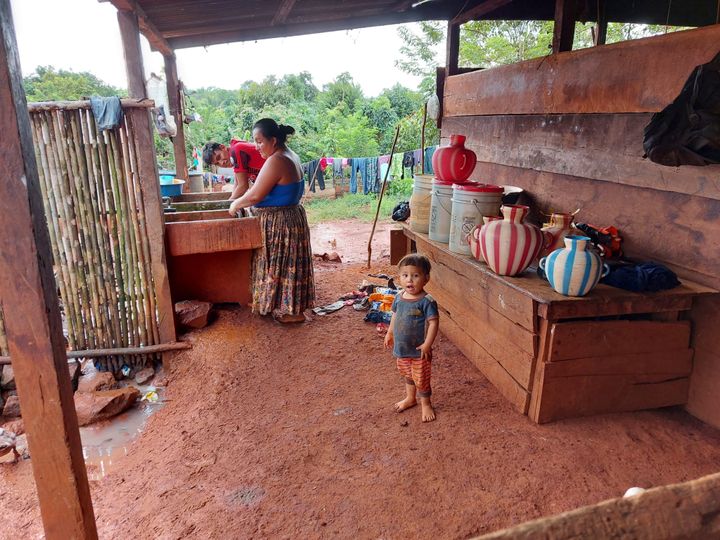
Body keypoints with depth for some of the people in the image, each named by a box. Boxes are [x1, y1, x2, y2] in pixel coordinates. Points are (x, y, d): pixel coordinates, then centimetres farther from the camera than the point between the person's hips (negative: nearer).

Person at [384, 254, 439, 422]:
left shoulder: (426, 301, -22)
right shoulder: (399, 297, -3)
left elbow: (434, 322, -22)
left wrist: (427, 344, -24)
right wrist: (389, 333, 15)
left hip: (418, 350, -6)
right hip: (401, 348, 6)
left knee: (421, 378, 11)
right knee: (407, 375, 25)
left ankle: (425, 404, 33)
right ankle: (410, 398, 47)